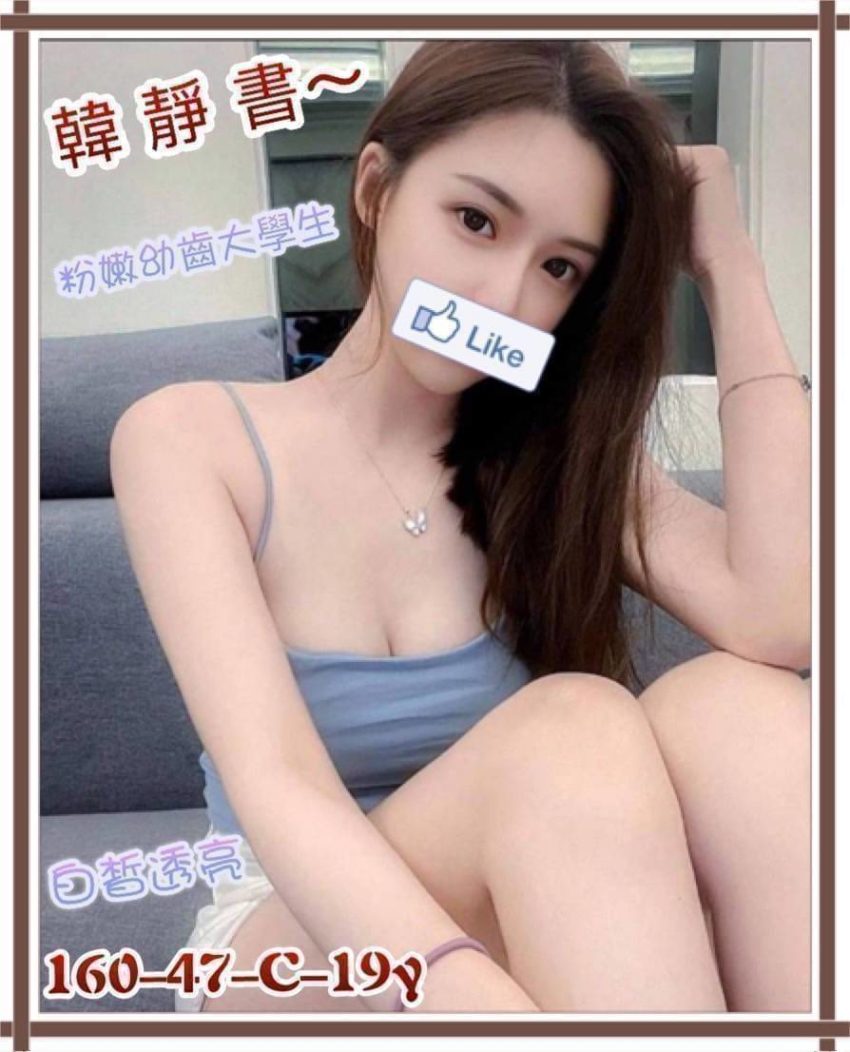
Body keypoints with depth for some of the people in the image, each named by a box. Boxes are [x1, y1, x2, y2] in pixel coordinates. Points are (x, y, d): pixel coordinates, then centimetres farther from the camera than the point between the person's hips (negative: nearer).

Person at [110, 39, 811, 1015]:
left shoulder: (563, 448, 2)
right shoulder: (189, 437, -9)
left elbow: (781, 622, -18)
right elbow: (275, 785, -24)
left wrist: (730, 267, -13)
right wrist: (464, 990, -41)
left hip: (539, 925, 4)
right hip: (297, 956, -3)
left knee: (734, 704, -28)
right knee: (574, 733, -33)